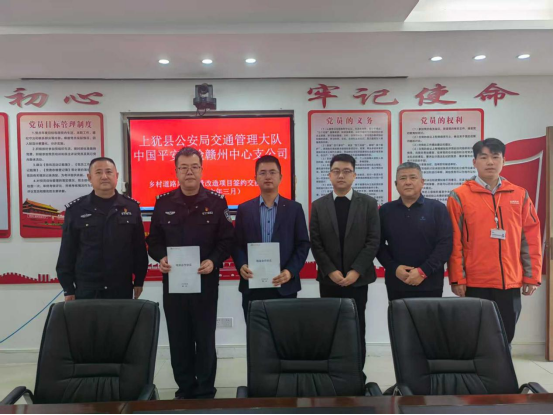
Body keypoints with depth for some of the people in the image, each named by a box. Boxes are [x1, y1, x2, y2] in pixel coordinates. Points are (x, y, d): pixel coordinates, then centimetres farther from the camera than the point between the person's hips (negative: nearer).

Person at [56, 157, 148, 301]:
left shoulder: (131, 207, 1)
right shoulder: (76, 209, -1)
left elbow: (139, 247, 5)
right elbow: (67, 252, 1)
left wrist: (139, 280, 5)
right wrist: (68, 288, 0)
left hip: (122, 288, 1)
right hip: (86, 289, -1)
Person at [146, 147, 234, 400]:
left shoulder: (216, 202, -1)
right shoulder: (163, 203, 4)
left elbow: (227, 240, -1)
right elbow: (154, 240, 10)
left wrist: (214, 261, -16)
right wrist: (160, 258, -9)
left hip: (206, 281, -2)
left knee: (205, 339, 7)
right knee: (178, 339, 11)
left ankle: (206, 392, 23)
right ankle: (185, 389, 29)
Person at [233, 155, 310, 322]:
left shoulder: (294, 208, 5)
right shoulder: (244, 209, 8)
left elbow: (303, 244, 1)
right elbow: (237, 244, 6)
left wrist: (291, 271, -12)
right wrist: (241, 265, -13)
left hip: (284, 286, -1)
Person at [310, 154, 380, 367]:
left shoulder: (369, 203, 2)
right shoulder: (318, 205, 5)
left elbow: (373, 241, -4)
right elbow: (316, 244, 0)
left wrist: (356, 271, -12)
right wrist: (330, 271, -10)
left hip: (358, 278, -1)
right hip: (329, 279, 1)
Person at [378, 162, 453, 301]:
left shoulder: (437, 208, 2)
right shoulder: (386, 210, 7)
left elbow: (445, 244, -5)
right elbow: (379, 245, 6)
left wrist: (423, 271, -13)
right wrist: (394, 268, -9)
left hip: (430, 285, -1)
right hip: (396, 285, 2)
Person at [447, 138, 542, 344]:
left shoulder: (520, 195, 7)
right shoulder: (459, 196, -3)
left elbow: (531, 239, 8)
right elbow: (455, 241, -5)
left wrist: (532, 276, 4)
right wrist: (457, 278, -8)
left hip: (510, 282, 3)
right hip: (475, 283, -3)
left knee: (505, 337, 12)